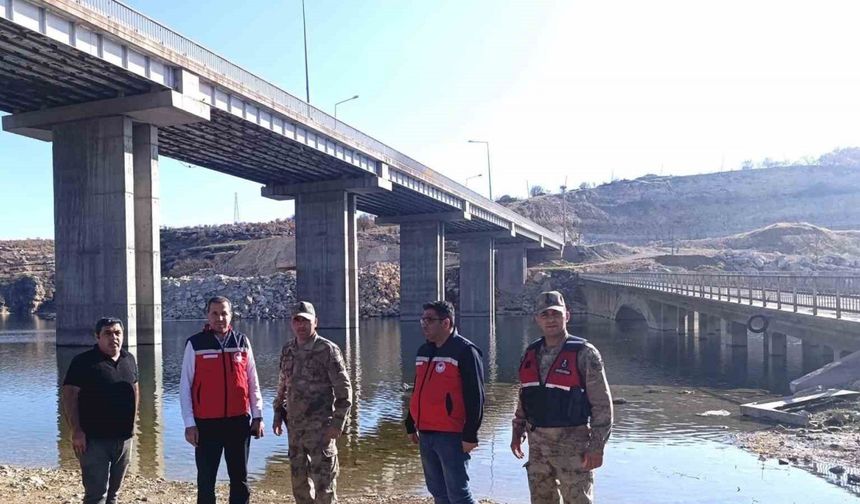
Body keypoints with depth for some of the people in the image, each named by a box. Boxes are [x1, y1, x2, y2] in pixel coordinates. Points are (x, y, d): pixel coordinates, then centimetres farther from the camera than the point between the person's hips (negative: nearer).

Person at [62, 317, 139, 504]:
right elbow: (70, 395, -11)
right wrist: (77, 431, -16)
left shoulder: (129, 359, 10)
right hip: (95, 439, -6)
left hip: (124, 437, 6)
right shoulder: (83, 362, -8)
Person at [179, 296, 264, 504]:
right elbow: (185, 387, -2)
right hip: (207, 423, -2)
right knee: (206, 480, 7)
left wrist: (257, 416, 6)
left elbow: (253, 383, 9)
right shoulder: (195, 344, -2)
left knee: (240, 477, 11)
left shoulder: (243, 342, 4)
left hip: (239, 421, 2)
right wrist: (189, 423, -7)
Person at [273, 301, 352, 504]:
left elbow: (344, 389, -10)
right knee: (299, 480, 15)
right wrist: (278, 413, 13)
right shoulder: (287, 350, 9)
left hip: (321, 427, -6)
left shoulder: (327, 350, -9)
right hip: (294, 426, 6)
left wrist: (337, 422, -15)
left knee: (323, 480, -2)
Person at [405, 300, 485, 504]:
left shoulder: (465, 351, -11)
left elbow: (475, 397, -15)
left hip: (452, 436, -8)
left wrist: (470, 435, -18)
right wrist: (411, 425, 20)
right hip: (425, 434, 8)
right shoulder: (423, 351, 14)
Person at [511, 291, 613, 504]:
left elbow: (602, 404, -11)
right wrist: (518, 432, 13)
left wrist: (596, 446, -14)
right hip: (537, 443, 6)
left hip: (572, 443, -6)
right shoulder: (531, 354, 8)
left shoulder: (584, 354, -10)